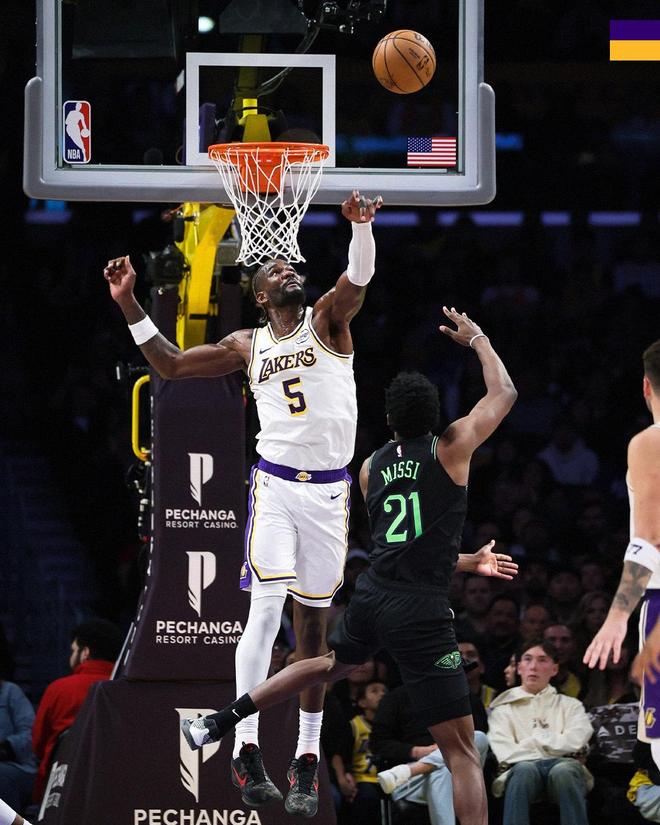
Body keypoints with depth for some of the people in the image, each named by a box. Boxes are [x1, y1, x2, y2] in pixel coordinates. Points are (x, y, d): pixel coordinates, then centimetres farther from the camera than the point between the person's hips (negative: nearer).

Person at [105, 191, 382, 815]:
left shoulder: (327, 319, 5)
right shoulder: (248, 346, 12)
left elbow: (358, 280, -16)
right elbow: (171, 365, 17)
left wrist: (361, 227, -35)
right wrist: (129, 305, 9)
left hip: (329, 490, 0)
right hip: (275, 483, 0)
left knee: (312, 624, 6)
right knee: (265, 607, -16)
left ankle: (306, 763, 11)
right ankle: (246, 751, -18)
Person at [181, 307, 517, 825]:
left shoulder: (371, 468, 13)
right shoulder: (451, 448, -4)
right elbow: (505, 393, 9)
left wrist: (471, 563, 28)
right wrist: (477, 339, 24)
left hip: (372, 596, 6)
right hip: (421, 611, -6)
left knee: (329, 663, 38)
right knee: (462, 752, -6)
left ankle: (217, 724, 41)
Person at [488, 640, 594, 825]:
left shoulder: (569, 705, 26)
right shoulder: (503, 709, 23)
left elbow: (575, 741, 4)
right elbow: (506, 754, 4)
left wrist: (533, 741, 7)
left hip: (563, 764, 1)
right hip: (523, 766, -1)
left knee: (563, 771, -38)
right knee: (524, 770, -39)